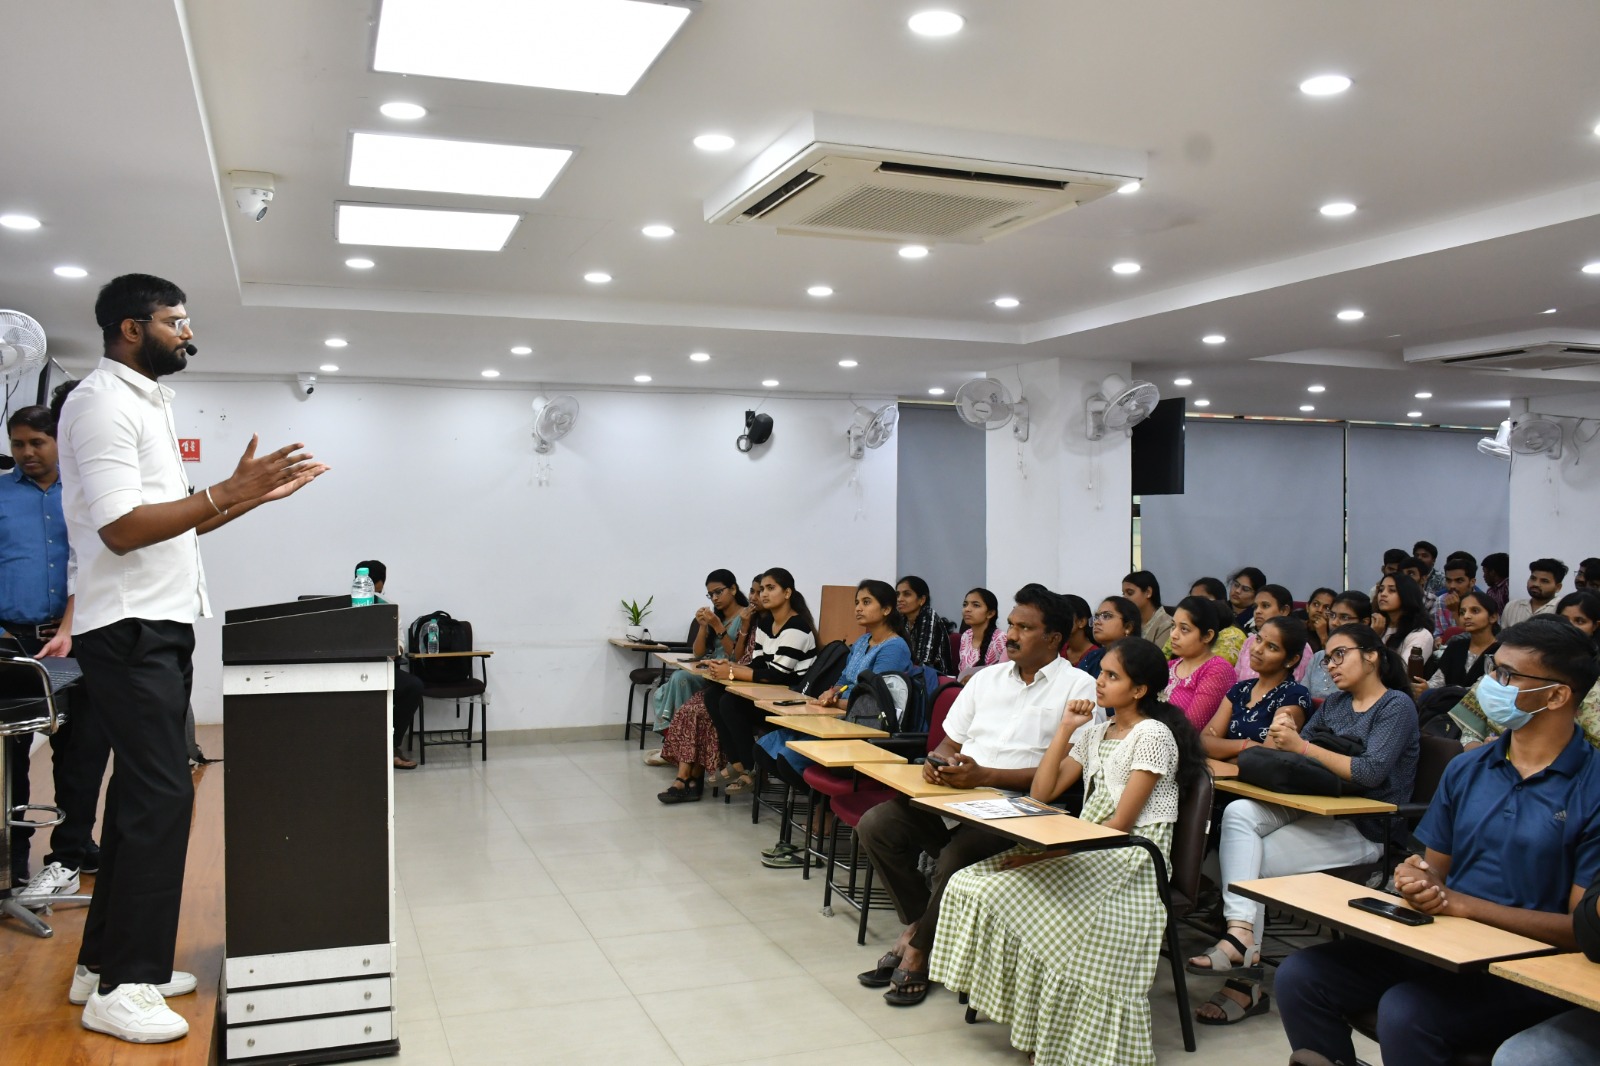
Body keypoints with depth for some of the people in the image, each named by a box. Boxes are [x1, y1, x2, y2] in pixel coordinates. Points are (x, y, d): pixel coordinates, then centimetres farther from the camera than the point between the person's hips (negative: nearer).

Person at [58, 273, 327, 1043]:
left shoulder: (146, 404, 19)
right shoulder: (102, 402, -12)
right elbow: (122, 527, -21)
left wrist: (254, 496, 13)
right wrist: (229, 490, -22)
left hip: (158, 628, 10)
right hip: (130, 631, -10)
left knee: (142, 793, 13)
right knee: (161, 795, -10)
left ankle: (105, 963, 22)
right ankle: (122, 988, -2)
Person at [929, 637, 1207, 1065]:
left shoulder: (1153, 735, -8)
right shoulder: (1094, 731, 16)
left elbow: (1120, 824, -14)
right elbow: (1042, 794, 9)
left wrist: (1049, 851, -20)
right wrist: (1066, 729, 3)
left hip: (1130, 858, -8)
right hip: (1086, 851, 8)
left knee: (1011, 892, -26)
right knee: (977, 881, -13)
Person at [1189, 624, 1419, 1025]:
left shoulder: (1396, 706, -4)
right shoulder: (1336, 704, 18)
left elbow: (1372, 771, -19)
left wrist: (1302, 747, -21)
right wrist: (1280, 734, -9)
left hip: (1364, 828, -7)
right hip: (1319, 811, 7)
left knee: (1257, 862, -20)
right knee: (1239, 813, -21)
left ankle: (1244, 969, -10)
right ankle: (1241, 934, -32)